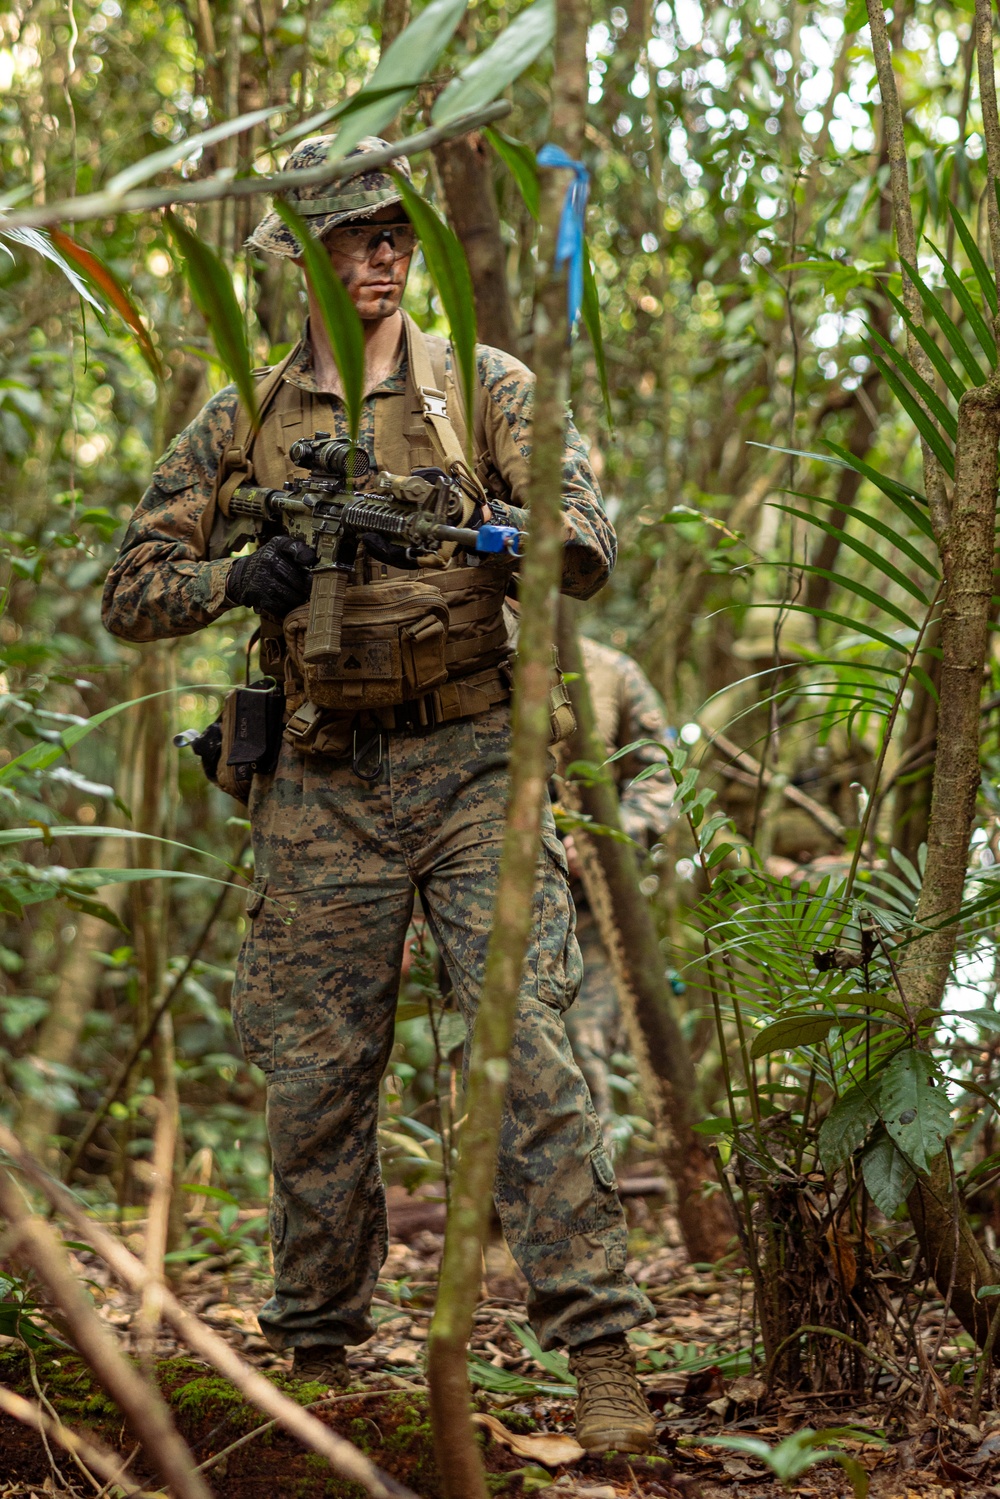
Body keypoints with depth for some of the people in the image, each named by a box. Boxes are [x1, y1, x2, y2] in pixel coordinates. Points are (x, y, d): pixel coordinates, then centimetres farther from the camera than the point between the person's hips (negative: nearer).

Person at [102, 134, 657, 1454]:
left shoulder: (485, 386, 6)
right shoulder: (240, 422, 9)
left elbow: (594, 544, -5)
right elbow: (130, 595, 8)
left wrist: (478, 523, -26)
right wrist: (238, 578, -12)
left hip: (474, 763, -1)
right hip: (323, 787, 2)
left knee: (533, 1042, -10)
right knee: (317, 1074, 6)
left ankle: (602, 1349, -7)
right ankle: (319, 1355, 21)